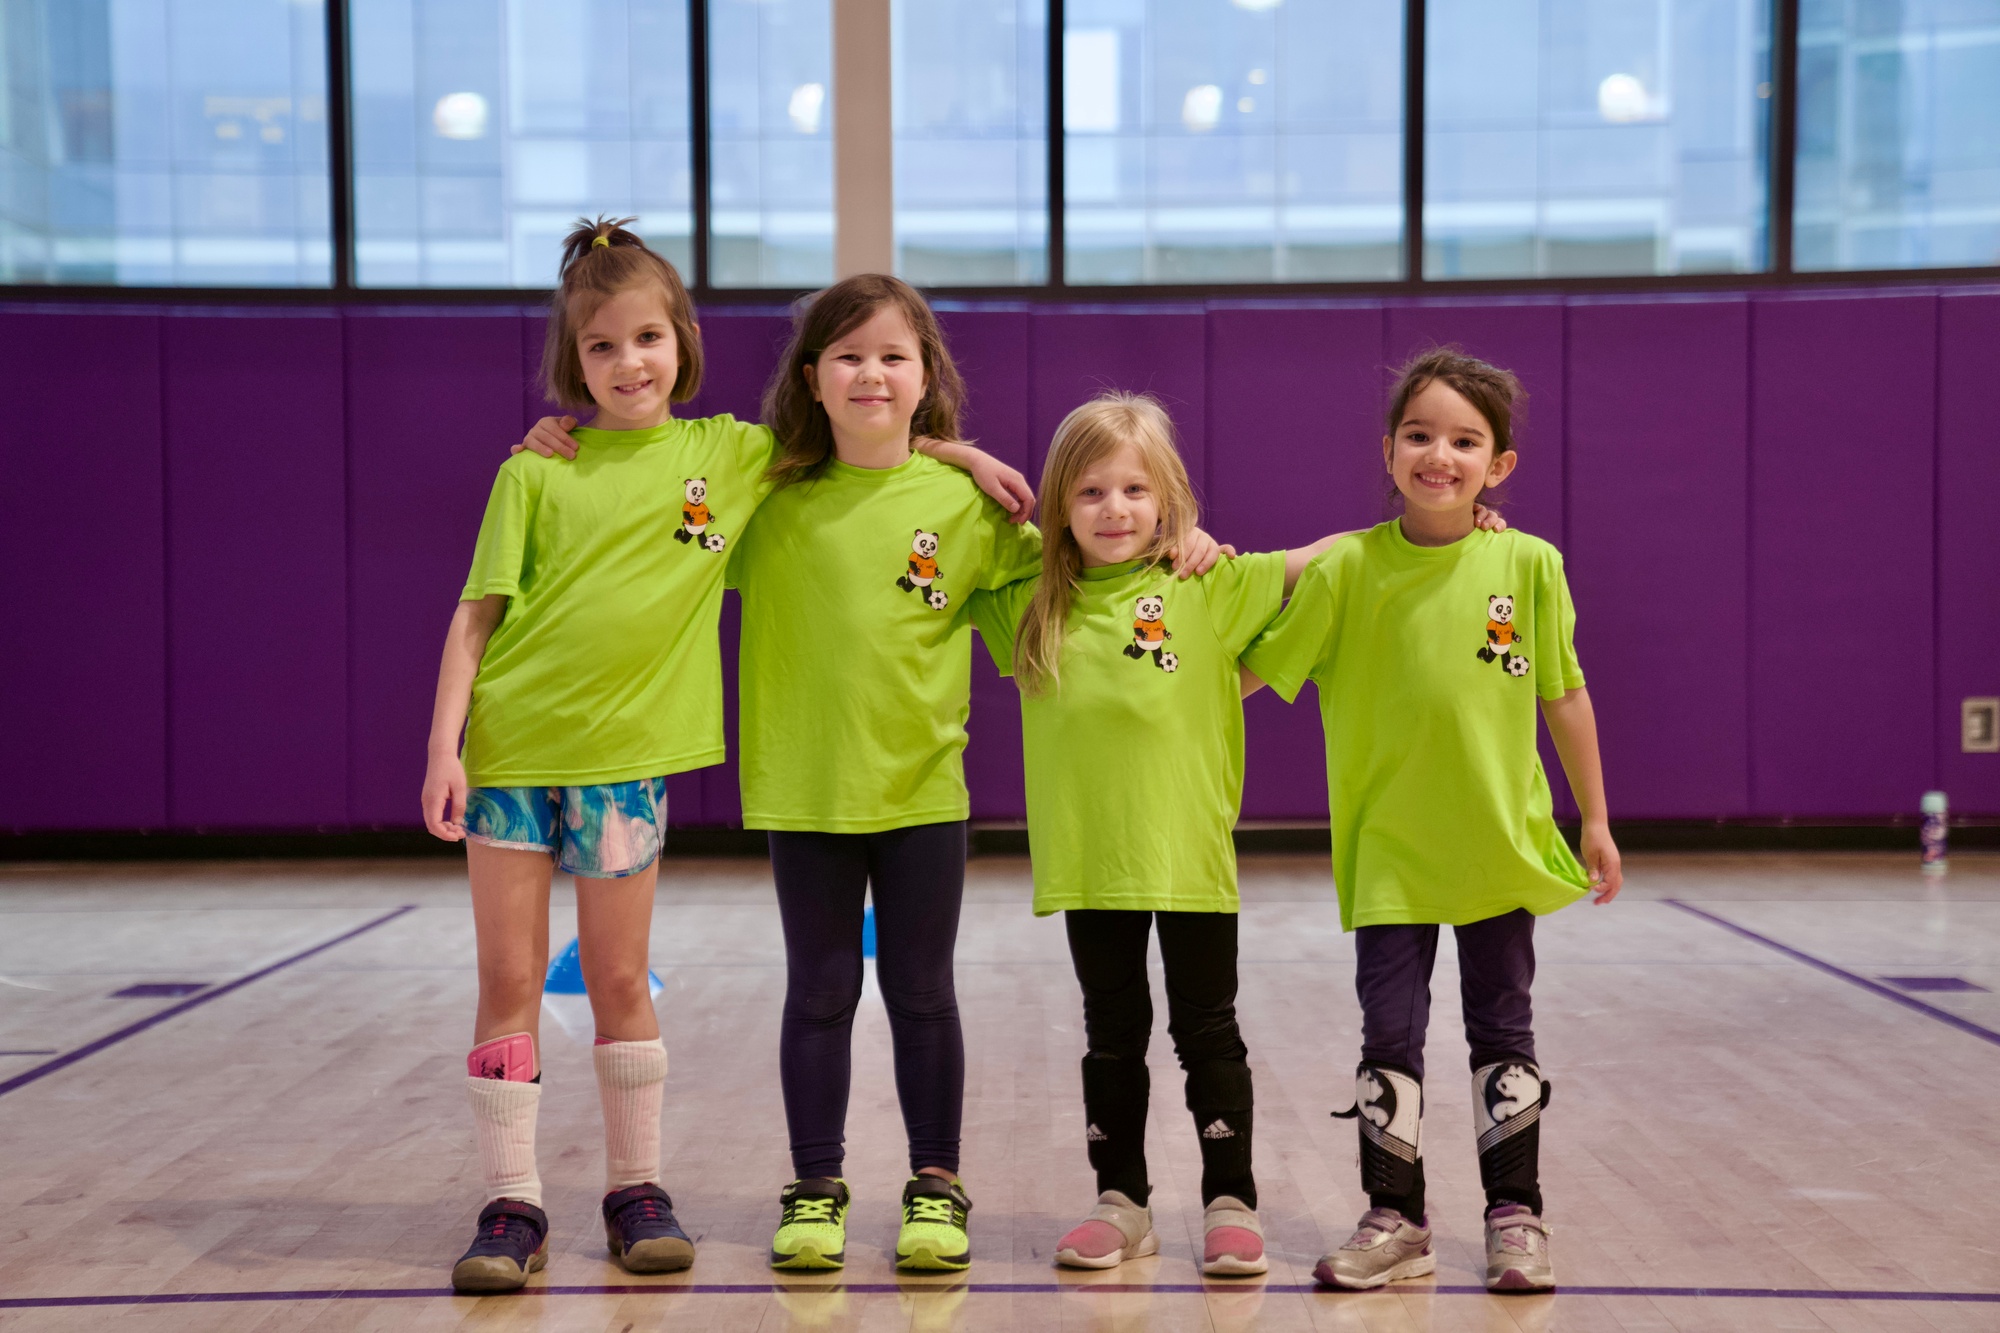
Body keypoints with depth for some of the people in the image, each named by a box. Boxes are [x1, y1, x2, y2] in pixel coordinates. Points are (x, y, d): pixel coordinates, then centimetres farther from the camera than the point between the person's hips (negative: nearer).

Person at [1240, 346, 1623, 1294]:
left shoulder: (1527, 565, -6)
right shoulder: (1349, 567, -8)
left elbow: (1565, 697, 3)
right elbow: (1250, 670, -3)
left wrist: (1596, 822, 8)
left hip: (1501, 843, 1)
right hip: (1388, 848, 0)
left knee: (1503, 1031, 10)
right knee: (1389, 1034, 4)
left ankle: (1514, 1216, 23)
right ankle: (1396, 1222, 18)